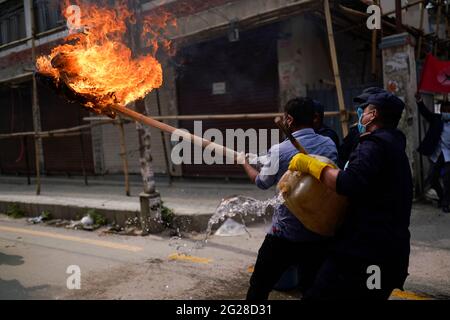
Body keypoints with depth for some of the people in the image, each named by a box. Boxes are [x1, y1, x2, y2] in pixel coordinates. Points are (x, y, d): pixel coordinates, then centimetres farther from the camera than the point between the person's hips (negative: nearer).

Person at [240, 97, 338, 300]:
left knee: (259, 288, 13)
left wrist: (244, 163, 22)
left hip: (285, 234, -4)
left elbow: (262, 182, 4)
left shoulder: (279, 150, -13)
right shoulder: (330, 145, -2)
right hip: (320, 234, 4)